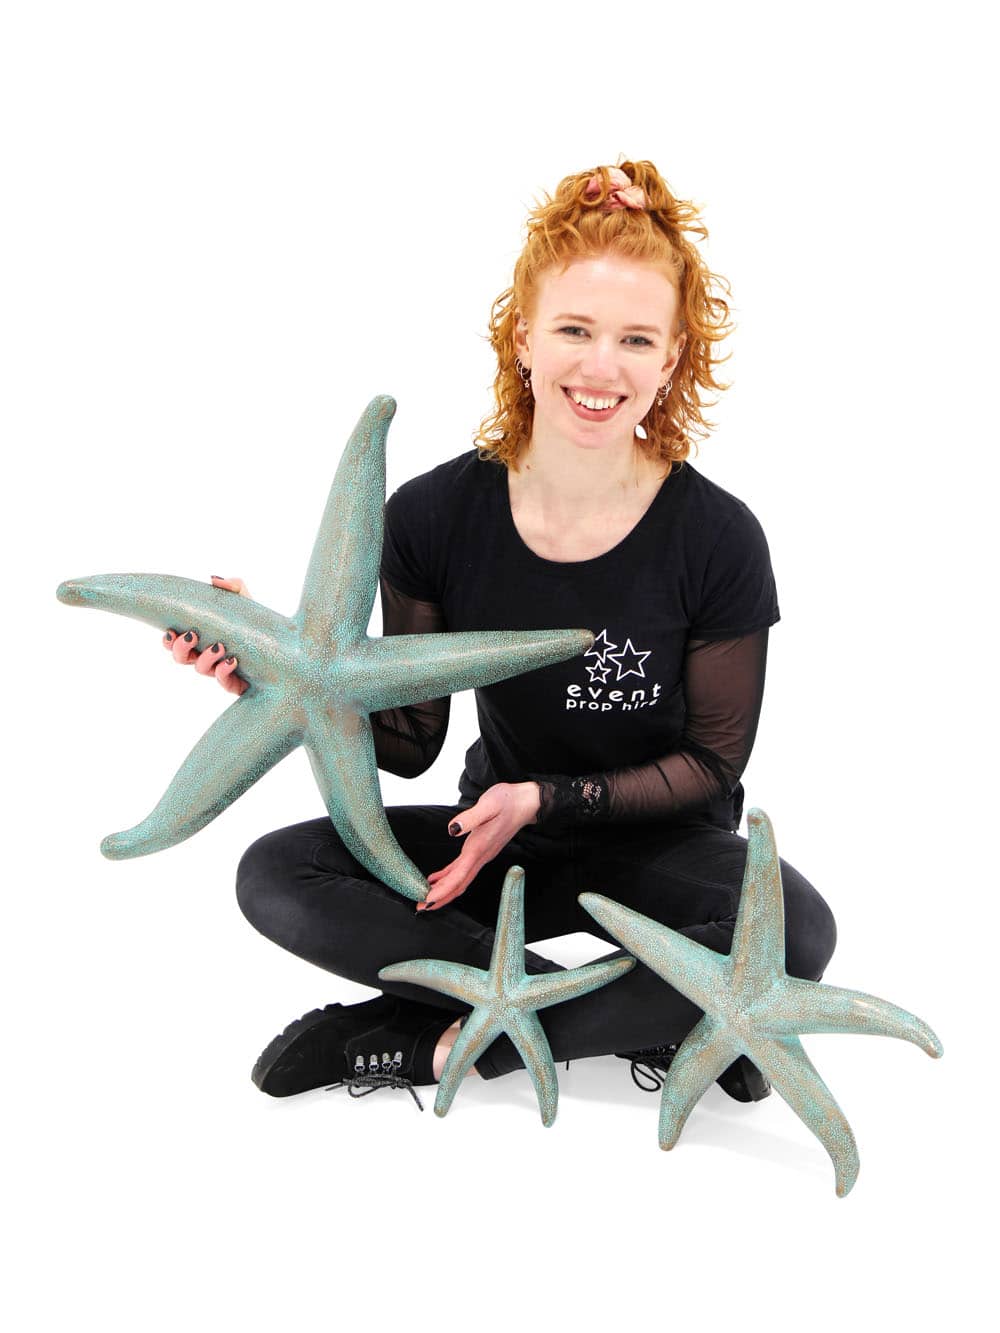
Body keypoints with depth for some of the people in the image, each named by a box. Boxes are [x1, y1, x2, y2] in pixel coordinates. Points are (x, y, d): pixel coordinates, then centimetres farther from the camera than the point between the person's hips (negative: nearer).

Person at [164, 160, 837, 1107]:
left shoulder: (718, 539, -17)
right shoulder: (435, 516, -11)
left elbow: (711, 763, -9)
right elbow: (409, 742, -5)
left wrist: (543, 798, -22)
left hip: (661, 848, -2)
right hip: (500, 838, 2)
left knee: (793, 933, -33)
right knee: (275, 877, -20)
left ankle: (434, 1043, -19)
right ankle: (646, 1020, -20)